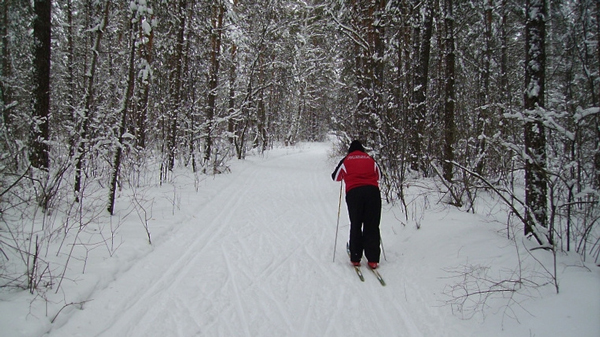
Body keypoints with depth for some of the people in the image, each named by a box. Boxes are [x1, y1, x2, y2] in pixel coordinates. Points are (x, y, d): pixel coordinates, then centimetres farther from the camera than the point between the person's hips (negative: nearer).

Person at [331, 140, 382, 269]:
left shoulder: (346, 160, 15)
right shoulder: (370, 159, 19)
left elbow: (335, 177, 24)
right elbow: (379, 176, 32)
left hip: (354, 192, -1)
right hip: (372, 191, 1)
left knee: (355, 226, 9)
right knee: (372, 226, 3)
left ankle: (355, 258, 9)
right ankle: (373, 259, 0)